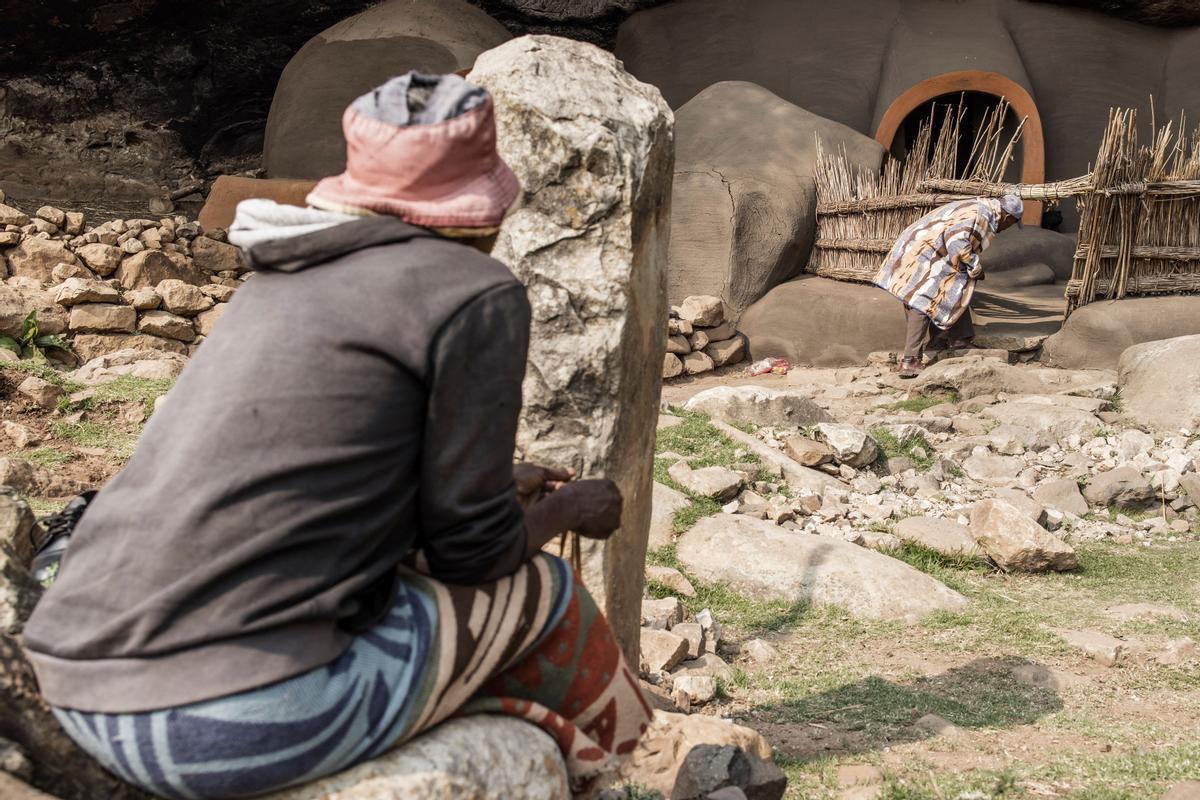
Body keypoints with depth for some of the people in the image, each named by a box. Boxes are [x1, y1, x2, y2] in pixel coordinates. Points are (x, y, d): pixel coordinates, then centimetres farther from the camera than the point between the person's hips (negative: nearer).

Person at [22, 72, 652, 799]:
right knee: (539, 595, 14)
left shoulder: (291, 279, 18)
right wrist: (568, 508, 18)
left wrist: (495, 483, 38)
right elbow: (470, 547, -3)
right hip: (252, 720, -8)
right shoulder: (478, 296, -3)